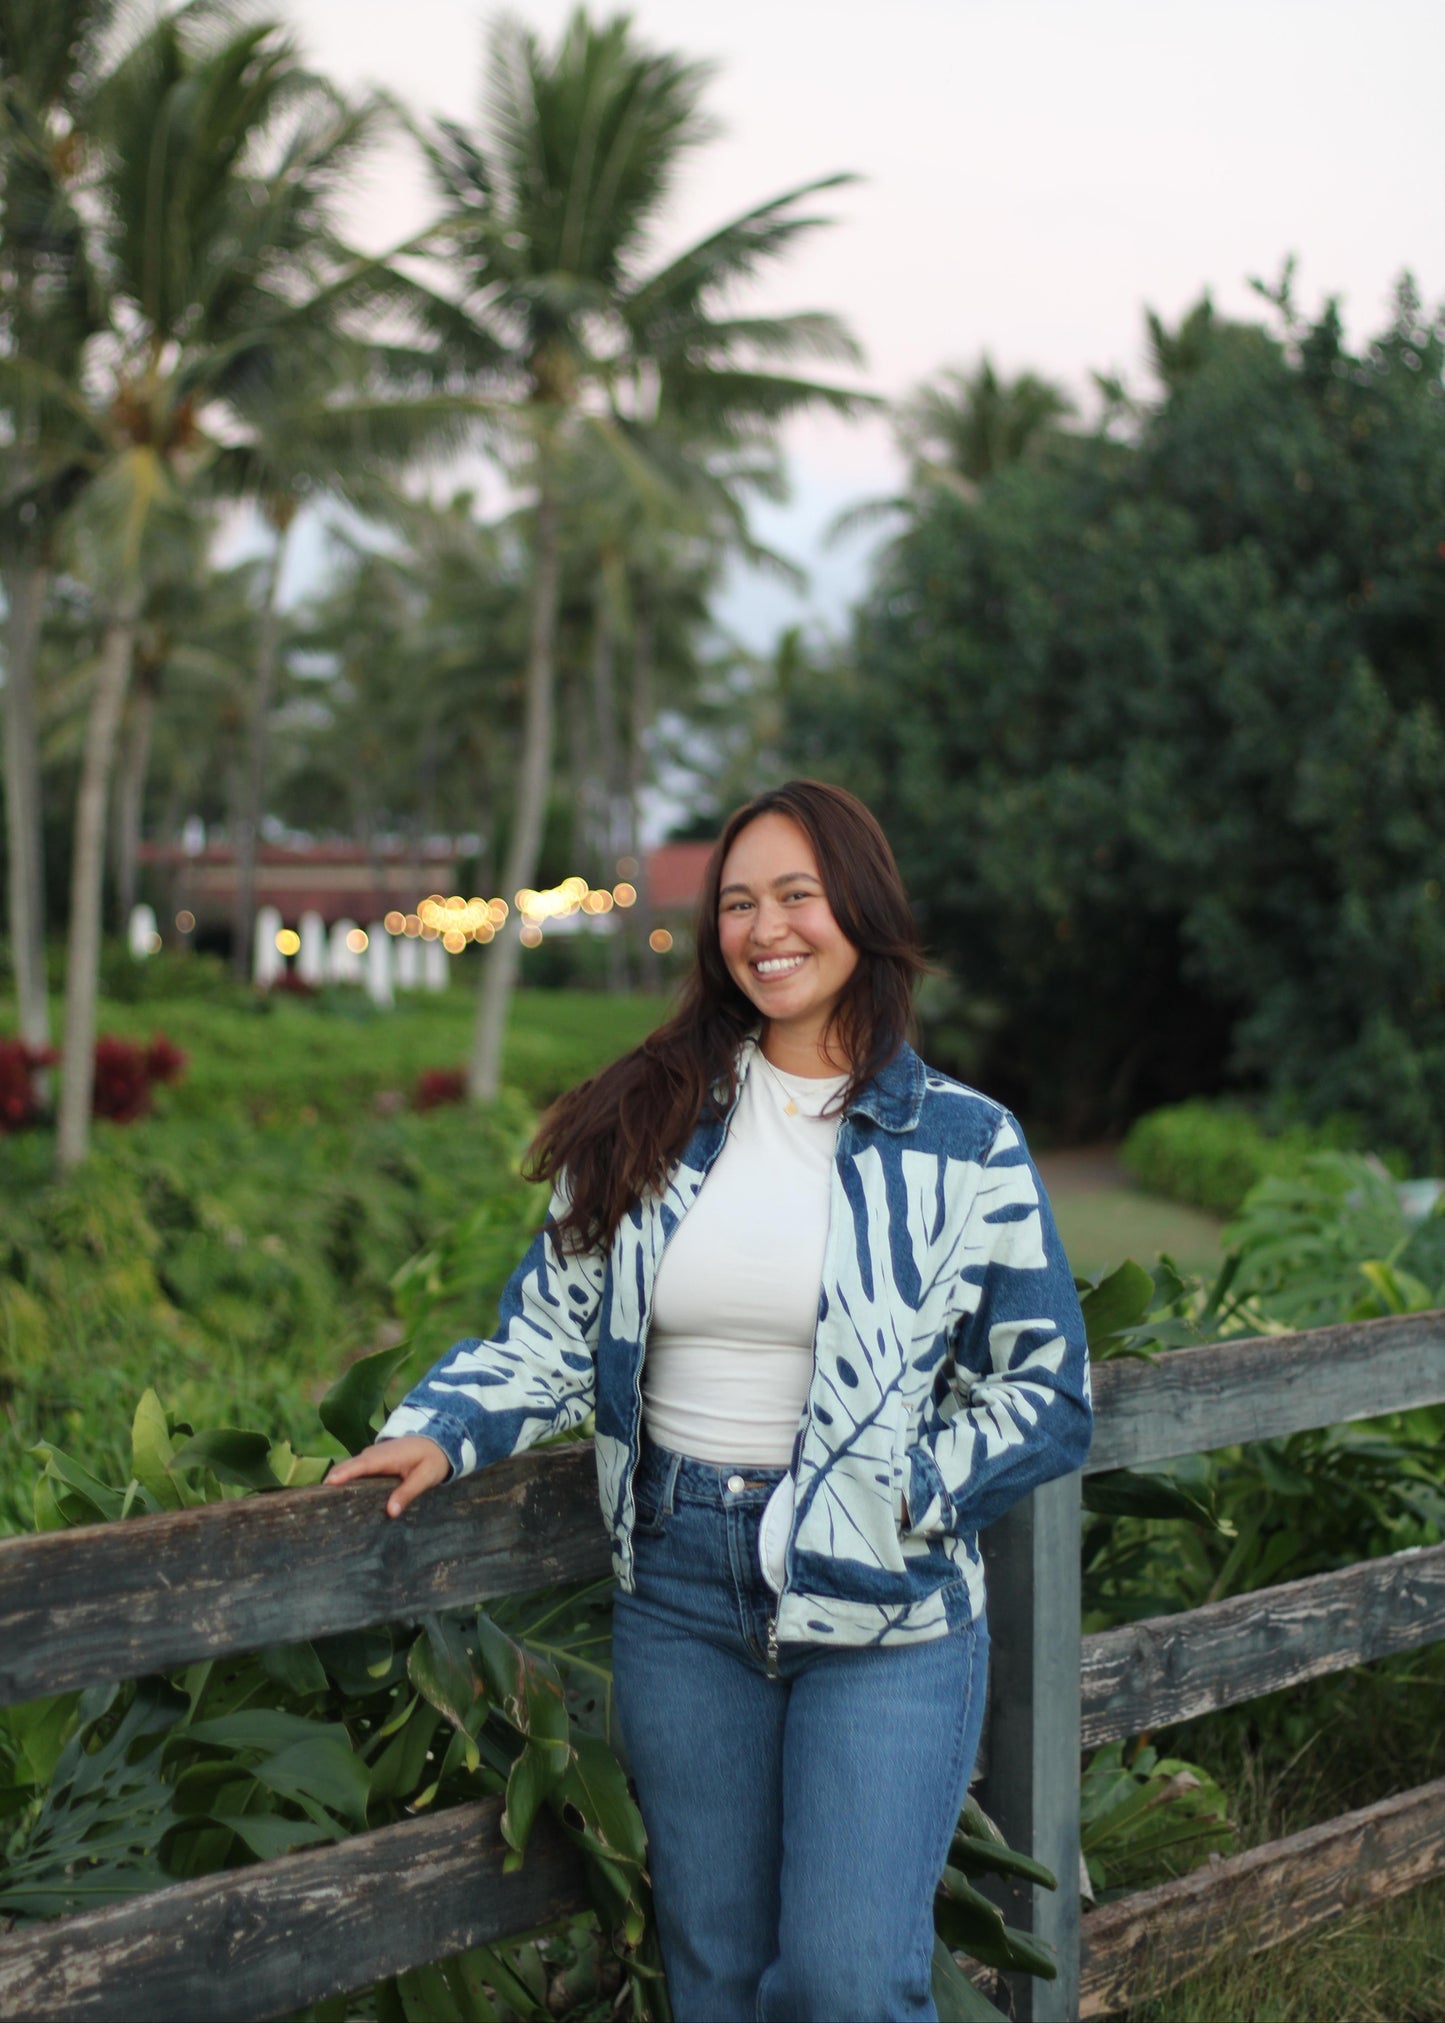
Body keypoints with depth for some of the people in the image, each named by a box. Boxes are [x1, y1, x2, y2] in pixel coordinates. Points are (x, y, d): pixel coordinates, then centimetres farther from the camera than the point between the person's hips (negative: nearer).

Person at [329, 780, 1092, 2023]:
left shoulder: (964, 1148, -3)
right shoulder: (649, 1126, 5)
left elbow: (1045, 1398, -1)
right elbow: (554, 1327, 6)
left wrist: (891, 1502, -12)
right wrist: (440, 1429, -10)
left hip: (884, 1606, -3)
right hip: (679, 1592, 3)